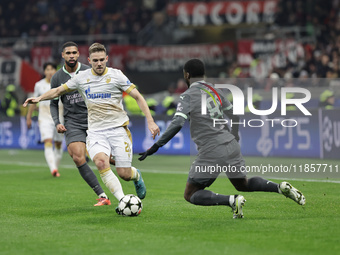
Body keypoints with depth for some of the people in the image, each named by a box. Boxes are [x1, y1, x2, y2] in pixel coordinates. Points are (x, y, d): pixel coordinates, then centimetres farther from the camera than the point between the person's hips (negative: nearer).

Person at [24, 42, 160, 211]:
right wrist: (39, 98, 3)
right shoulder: (82, 77, 5)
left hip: (118, 129, -2)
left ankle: (137, 176, 35)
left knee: (124, 174, -4)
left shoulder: (116, 75, -3)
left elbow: (138, 97, 0)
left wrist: (150, 121, -8)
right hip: (95, 131, 2)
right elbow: (58, 91, 19)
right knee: (101, 162, -29)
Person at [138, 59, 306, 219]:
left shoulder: (188, 96, -5)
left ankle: (233, 201, -17)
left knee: (190, 195, 3)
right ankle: (281, 188, 4)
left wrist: (157, 146, -15)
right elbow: (234, 116, 23)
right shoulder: (215, 91, 15)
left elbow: (177, 123, -18)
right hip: (231, 145, 7)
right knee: (243, 185, 27)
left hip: (211, 152, -7)